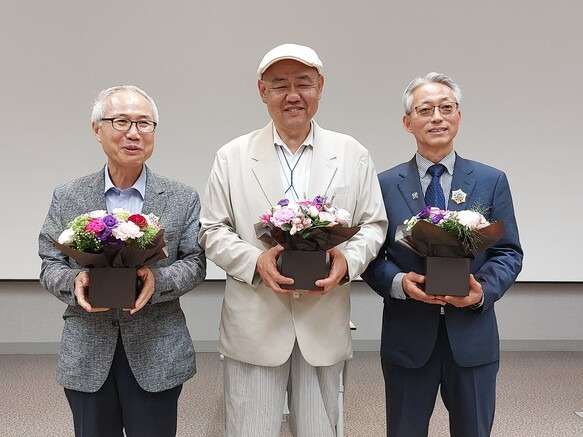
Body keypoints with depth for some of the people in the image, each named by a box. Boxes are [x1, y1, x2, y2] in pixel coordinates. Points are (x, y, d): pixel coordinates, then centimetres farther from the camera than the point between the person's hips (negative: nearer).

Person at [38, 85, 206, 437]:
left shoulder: (183, 199, -1)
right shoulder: (67, 198, 2)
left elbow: (195, 263, -1)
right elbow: (50, 265, 5)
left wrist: (158, 281, -20)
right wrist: (74, 282, -17)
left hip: (157, 354, -1)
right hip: (87, 355, 1)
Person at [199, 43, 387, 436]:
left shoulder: (353, 155, 5)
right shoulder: (232, 157, 3)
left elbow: (373, 225, 7)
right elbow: (212, 230, 3)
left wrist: (348, 261, -13)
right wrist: (254, 261, -15)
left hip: (325, 326, 1)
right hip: (254, 326, -1)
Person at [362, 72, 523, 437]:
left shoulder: (492, 181, 2)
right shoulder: (386, 184, 0)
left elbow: (509, 253, 3)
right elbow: (371, 255, 1)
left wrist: (484, 289, -16)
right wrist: (399, 282, -18)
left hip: (472, 335, 1)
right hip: (407, 336, 0)